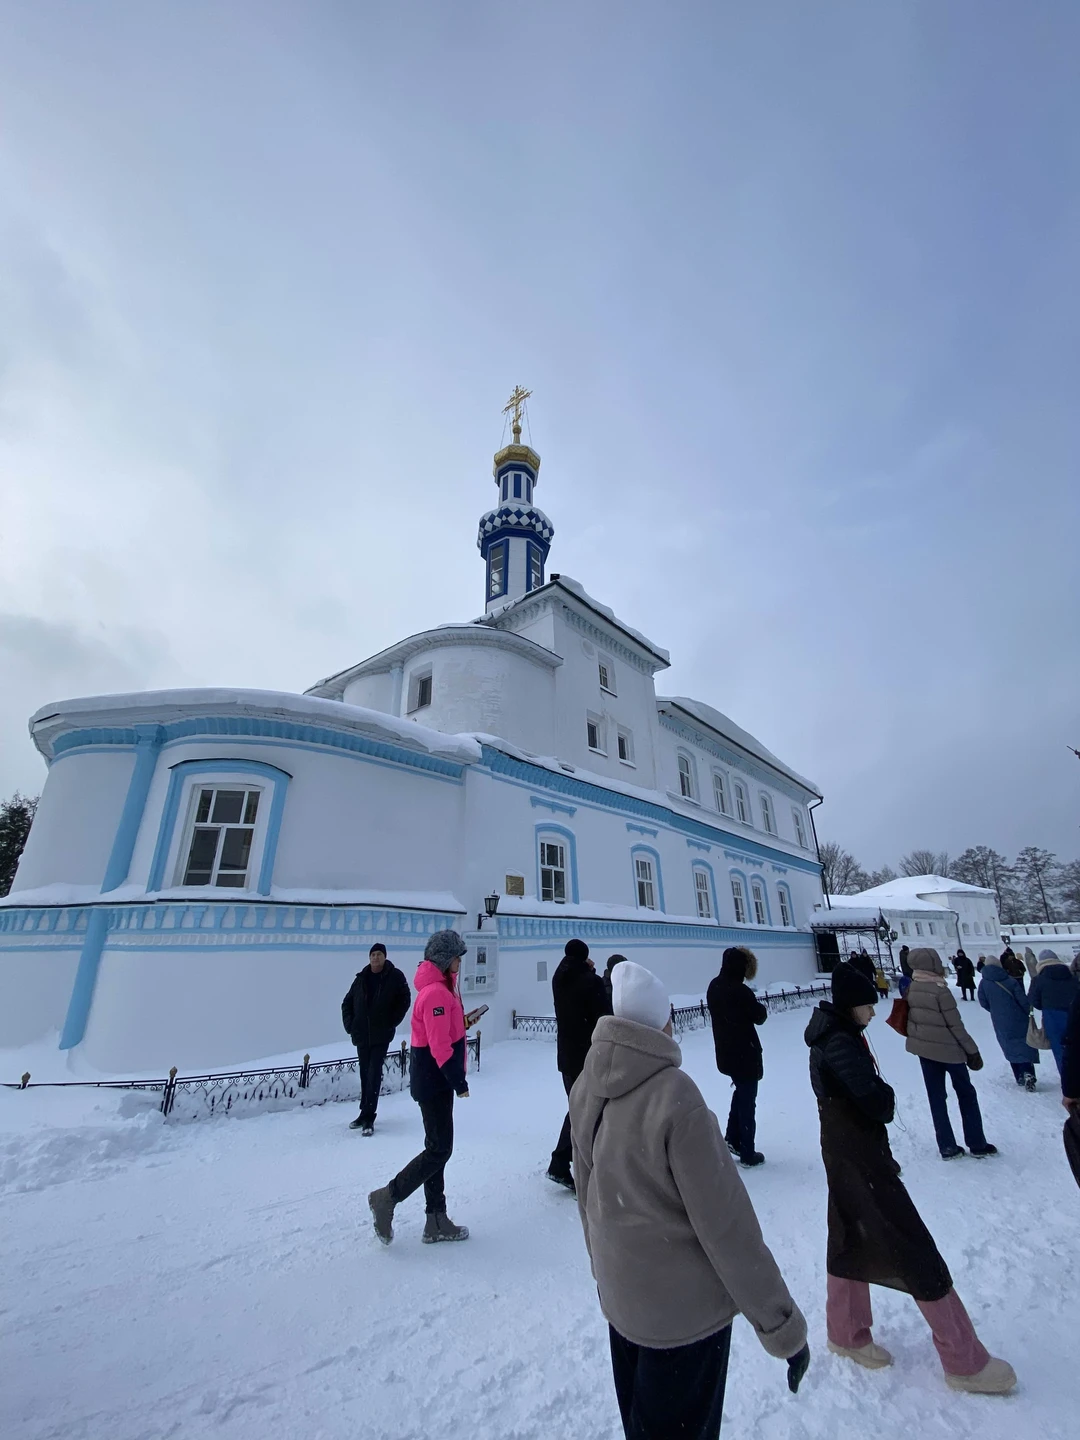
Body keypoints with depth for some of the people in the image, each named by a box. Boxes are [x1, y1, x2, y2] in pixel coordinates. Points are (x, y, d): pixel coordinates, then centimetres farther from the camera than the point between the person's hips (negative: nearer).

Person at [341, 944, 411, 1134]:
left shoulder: (395, 976, -6)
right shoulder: (361, 978, 5)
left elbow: (404, 1000, -5)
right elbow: (347, 1002, 13)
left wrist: (392, 1022, -9)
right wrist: (349, 1024, 3)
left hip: (381, 1035, -4)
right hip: (361, 1034, 4)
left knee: (374, 1074, -8)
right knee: (365, 1074, 14)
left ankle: (368, 1117, -3)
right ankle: (365, 1113, 26)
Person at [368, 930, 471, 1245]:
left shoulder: (439, 988, 9)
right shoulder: (436, 992, -23)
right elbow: (440, 1045, -25)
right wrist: (459, 1082, -19)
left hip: (435, 1080, 10)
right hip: (434, 1081, -10)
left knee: (437, 1148, 16)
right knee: (440, 1149, 0)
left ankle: (436, 1222, 27)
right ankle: (387, 1197, 12)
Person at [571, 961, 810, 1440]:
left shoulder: (586, 1090, -11)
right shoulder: (675, 1098, -31)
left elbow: (587, 1196, 3)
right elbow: (726, 1223, -22)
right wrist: (782, 1326, -8)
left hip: (620, 1298, 5)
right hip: (687, 1306, -5)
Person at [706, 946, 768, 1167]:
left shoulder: (714, 987, -3)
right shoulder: (740, 991, -26)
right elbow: (760, 1016, -12)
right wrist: (757, 1005, 7)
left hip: (725, 1053, 7)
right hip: (744, 1053, -7)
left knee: (741, 1092, 25)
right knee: (747, 1100, 9)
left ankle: (732, 1138, 28)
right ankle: (747, 1153, 19)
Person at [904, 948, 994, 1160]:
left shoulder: (911, 989, -3)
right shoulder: (940, 990, -20)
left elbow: (911, 1019, 4)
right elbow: (955, 1025, -15)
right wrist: (972, 1051, -4)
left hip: (923, 1048, 5)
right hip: (948, 1048, -5)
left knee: (936, 1096, 12)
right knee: (966, 1094, 17)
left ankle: (947, 1147, 18)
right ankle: (977, 1144, 26)